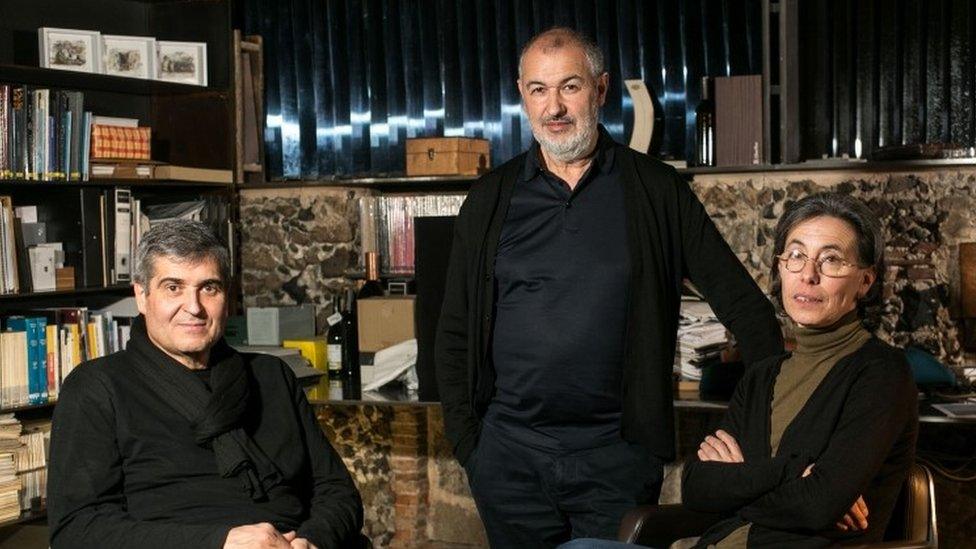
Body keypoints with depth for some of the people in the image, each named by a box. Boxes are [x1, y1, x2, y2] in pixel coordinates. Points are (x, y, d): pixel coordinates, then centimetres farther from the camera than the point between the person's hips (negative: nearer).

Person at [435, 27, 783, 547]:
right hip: (509, 456, 2)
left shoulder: (657, 191, 1)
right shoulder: (490, 200, 6)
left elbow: (742, 303, 3)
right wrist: (466, 442, 2)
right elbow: (454, 332, 9)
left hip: (617, 455, -1)